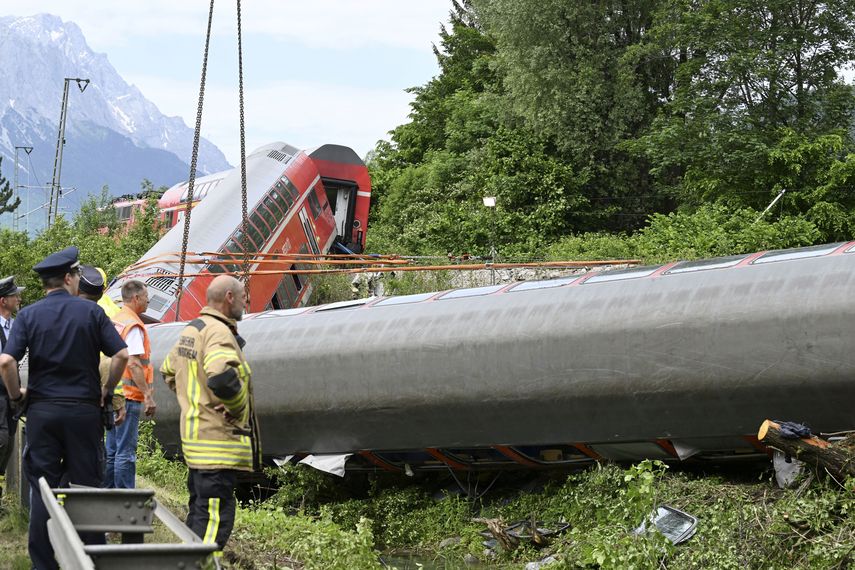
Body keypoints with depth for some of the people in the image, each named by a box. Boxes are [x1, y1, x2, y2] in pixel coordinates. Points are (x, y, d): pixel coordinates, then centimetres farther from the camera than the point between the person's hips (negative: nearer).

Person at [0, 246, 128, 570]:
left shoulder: (29, 315, 0)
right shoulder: (91, 312, -1)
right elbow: (121, 354, -7)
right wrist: (107, 390, 7)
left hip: (42, 410, 1)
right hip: (84, 410, -1)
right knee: (87, 487, 6)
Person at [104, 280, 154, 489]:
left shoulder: (114, 321, 15)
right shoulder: (133, 325, -13)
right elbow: (133, 363, -20)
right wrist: (148, 395, -20)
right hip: (128, 395, -9)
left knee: (111, 450, 14)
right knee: (126, 451, -7)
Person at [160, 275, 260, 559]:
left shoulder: (191, 330, 14)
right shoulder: (219, 333, -17)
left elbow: (169, 371, 29)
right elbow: (222, 378, -34)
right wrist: (238, 407, -17)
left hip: (195, 434, 10)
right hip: (219, 440, -10)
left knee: (199, 510, 19)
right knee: (216, 515, -10)